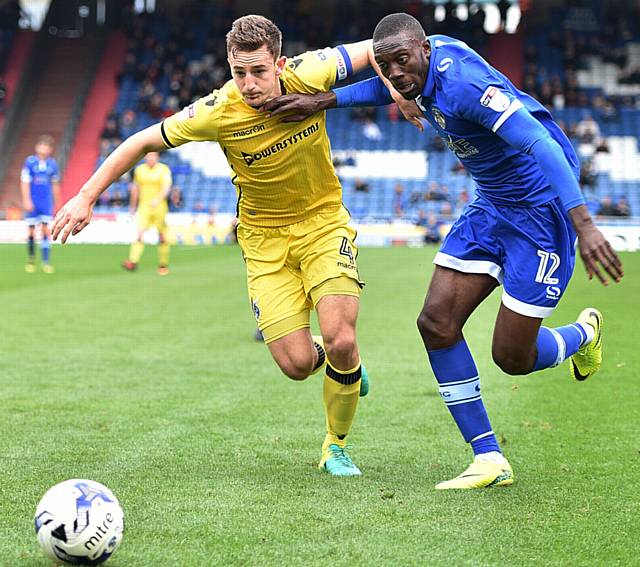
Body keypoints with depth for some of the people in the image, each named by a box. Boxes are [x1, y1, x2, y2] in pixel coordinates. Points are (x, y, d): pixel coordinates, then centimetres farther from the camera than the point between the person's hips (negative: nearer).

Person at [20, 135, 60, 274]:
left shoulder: (52, 164, 4)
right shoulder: (29, 162, -6)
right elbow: (25, 182, -7)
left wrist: (56, 202, 17)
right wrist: (27, 201, -13)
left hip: (46, 202, 2)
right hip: (33, 202, -2)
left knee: (46, 230, -7)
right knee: (32, 230, 4)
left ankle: (46, 262, -7)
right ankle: (31, 260, 21)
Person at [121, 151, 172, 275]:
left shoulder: (164, 169, -2)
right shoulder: (139, 170, 8)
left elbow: (166, 188, -15)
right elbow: (135, 189, 18)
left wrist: (157, 200, -32)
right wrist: (132, 207, 23)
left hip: (159, 207, -2)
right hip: (144, 207, 2)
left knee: (162, 236, 4)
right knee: (140, 233, -15)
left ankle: (163, 265, 16)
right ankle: (133, 261, -26)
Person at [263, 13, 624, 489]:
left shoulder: (463, 83, -28)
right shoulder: (434, 54, -2)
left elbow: (541, 144, -37)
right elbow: (387, 88, 23)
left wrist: (584, 226, -47)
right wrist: (321, 101, 11)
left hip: (541, 210, -9)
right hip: (491, 205, 9)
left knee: (512, 358, -5)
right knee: (437, 323, -3)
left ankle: (584, 334, 30)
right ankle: (490, 461, 5)